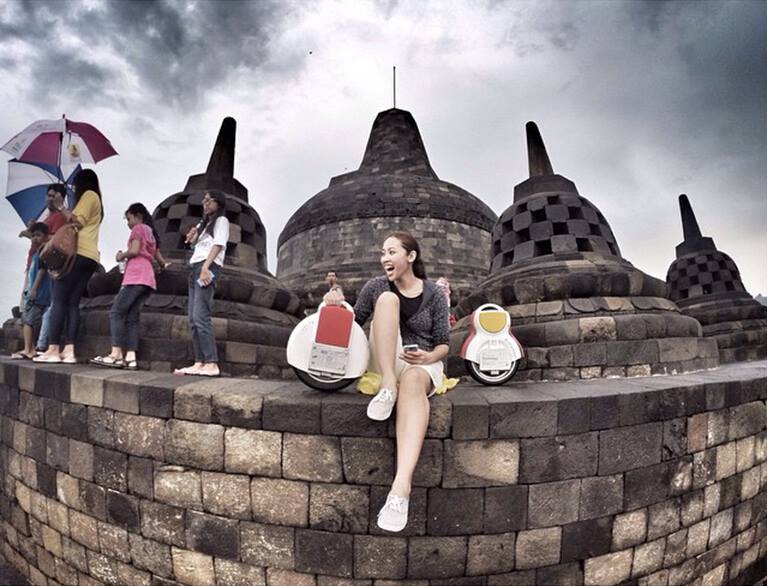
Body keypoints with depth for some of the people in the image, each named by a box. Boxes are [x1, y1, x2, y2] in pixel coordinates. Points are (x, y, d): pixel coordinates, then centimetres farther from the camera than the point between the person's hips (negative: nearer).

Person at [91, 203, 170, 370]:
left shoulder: (138, 228, 3)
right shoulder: (151, 233, 28)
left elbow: (134, 251, -10)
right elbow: (158, 257, 31)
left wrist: (121, 256, 7)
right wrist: (164, 265, 49)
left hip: (136, 276, -8)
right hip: (148, 278, 9)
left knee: (117, 312, -10)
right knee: (132, 317, 1)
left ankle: (116, 354, -18)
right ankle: (130, 357, -9)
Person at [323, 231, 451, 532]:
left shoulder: (434, 294, 2)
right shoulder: (376, 287, 3)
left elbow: (443, 344, 3)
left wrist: (429, 357, -20)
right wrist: (338, 306, -11)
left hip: (423, 364, -1)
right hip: (385, 362, 1)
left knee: (412, 381, -41)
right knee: (388, 299, -21)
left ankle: (402, 485, -56)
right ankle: (387, 386, -33)